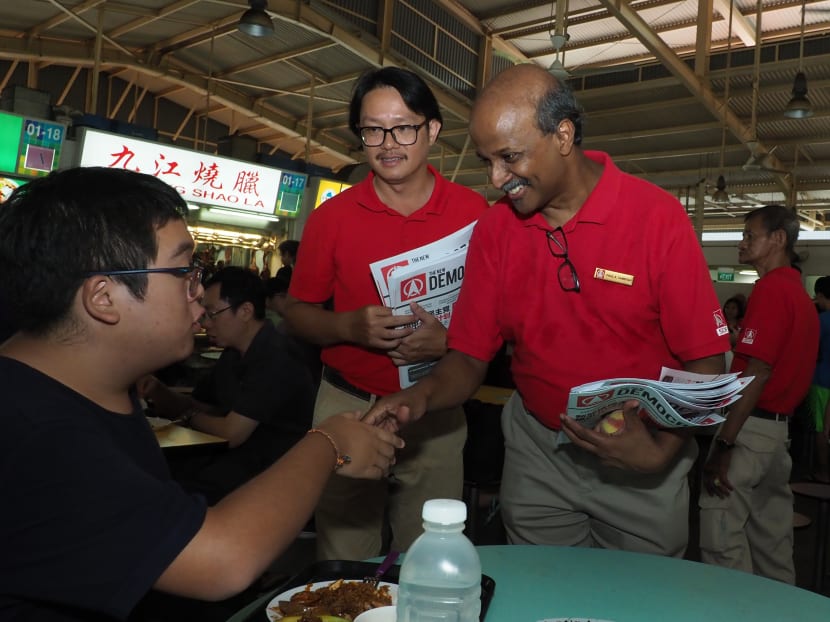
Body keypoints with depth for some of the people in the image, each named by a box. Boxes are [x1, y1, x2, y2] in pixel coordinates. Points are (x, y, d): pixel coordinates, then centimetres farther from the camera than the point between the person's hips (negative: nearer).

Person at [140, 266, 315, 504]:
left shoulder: (274, 357, -23)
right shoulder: (233, 354, 11)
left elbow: (231, 433, -23)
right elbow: (198, 405, 17)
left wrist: (189, 417, -3)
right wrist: (158, 392, -3)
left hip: (268, 471, -8)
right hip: (235, 455, 9)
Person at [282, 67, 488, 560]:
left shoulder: (473, 213, -2)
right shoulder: (333, 216, -1)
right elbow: (297, 310, 5)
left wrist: (448, 340, -17)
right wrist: (349, 326, -15)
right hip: (348, 407, 1)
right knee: (345, 571, 12)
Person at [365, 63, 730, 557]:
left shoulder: (658, 217, -16)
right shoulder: (494, 229, -6)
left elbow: (706, 361, -14)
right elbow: (470, 356, -5)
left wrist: (661, 451, -28)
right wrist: (422, 397, -24)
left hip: (640, 462, -2)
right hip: (537, 455, 3)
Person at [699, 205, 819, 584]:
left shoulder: (771, 288, -13)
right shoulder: (800, 293, 16)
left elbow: (757, 372, -21)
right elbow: (788, 368, 18)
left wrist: (723, 446, -21)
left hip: (751, 426, -10)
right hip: (780, 427, 10)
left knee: (722, 538, -4)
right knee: (771, 536, 18)